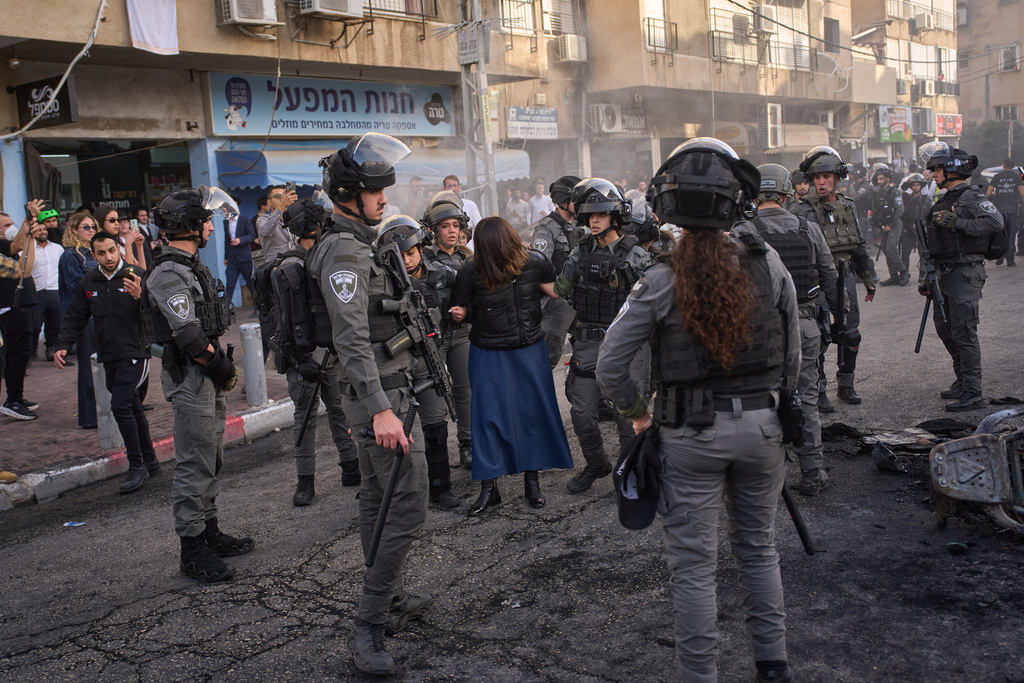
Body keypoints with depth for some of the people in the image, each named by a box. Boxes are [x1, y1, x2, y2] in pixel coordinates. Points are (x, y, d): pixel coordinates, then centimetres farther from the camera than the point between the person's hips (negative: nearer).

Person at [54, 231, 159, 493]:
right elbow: (75, 319, 17)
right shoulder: (88, 282, 8)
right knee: (132, 406, 13)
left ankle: (137, 465, -4)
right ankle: (149, 460, 24)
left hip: (135, 352, -5)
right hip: (109, 356, 6)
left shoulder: (136, 276, -7)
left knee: (121, 405, -14)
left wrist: (140, 297, -33)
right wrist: (62, 346, 5)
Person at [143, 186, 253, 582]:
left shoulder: (191, 266, 15)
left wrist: (223, 367, 13)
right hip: (190, 377, -10)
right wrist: (223, 370, -14)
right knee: (194, 465, -5)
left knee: (211, 460, 16)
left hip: (208, 377, 10)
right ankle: (193, 551, 3)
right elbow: (189, 336, -22)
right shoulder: (169, 274, -17)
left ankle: (210, 533, 28)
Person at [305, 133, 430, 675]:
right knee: (408, 505, -9)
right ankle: (368, 627, -4)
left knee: (377, 500, 16)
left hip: (381, 391, 11)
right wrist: (380, 409, -31)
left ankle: (392, 603, 29)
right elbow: (352, 339, -26)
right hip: (382, 392, -11)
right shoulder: (344, 252, -18)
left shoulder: (355, 243, 16)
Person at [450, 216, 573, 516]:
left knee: (535, 411, 8)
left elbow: (556, 291, 5)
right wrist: (460, 314, -22)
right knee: (489, 415, -1)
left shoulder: (535, 262, -11)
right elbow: (461, 307, -2)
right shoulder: (471, 271, -15)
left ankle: (531, 479, 25)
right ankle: (488, 487, 11)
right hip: (489, 354, -2)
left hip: (530, 350, 2)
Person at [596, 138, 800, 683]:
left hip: (690, 435, -3)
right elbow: (793, 356, 2)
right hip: (761, 426, 4)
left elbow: (609, 368, -11)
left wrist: (638, 412, 5)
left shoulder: (660, 282, -14)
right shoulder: (768, 265, -7)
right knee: (758, 547, 23)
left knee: (693, 565, 9)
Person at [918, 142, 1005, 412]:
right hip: (945, 275, 10)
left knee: (964, 333, -8)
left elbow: (996, 222, -25)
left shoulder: (971, 196, -9)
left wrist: (957, 223, -25)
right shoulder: (944, 200, 18)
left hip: (965, 274, -10)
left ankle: (973, 393, -3)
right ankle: (962, 380, 30)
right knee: (944, 328, 16)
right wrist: (927, 278, 20)